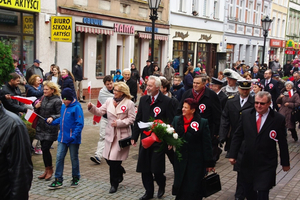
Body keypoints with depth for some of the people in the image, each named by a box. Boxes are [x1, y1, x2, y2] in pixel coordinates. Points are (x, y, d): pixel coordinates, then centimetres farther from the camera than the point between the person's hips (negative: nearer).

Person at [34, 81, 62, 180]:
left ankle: (50, 170, 10)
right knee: (44, 149, 10)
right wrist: (36, 107, -4)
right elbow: (38, 112, 15)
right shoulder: (43, 98, 9)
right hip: (41, 127, 6)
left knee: (45, 149, -8)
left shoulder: (57, 100, -10)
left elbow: (60, 114, -14)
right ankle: (47, 170, 23)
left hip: (51, 129, -6)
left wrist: (52, 117, -29)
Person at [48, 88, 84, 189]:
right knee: (59, 157, 2)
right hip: (62, 137, 6)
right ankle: (58, 180, 8)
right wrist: (52, 121, 5)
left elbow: (80, 124, -17)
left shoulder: (76, 107, -14)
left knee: (74, 158, 9)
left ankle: (75, 178, 25)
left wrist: (74, 135, -25)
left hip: (73, 139, -6)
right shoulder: (63, 106, 7)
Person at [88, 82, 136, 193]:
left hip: (122, 135, -5)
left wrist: (119, 123, -17)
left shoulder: (129, 103, -7)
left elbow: (131, 119, -9)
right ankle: (120, 172, 40)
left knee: (114, 160, -4)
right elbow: (100, 112, 4)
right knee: (108, 158, 9)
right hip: (110, 134, 5)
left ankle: (114, 184, 13)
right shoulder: (109, 101, 7)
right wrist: (92, 107, -13)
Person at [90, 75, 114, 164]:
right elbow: (99, 106, 10)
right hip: (105, 118, 1)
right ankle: (98, 156, -8)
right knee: (102, 137, -5)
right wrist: (95, 118, 14)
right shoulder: (102, 92, 1)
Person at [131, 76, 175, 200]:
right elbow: (138, 119, 10)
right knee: (144, 168, 8)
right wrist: (134, 137, 7)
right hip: (145, 138, 5)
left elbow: (171, 121, -7)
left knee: (156, 168, -3)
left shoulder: (166, 101, -8)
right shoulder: (143, 100, 6)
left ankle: (161, 186, 27)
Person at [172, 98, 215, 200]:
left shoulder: (202, 123, -7)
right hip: (181, 160, 4)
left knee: (194, 190, 4)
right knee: (180, 187, 11)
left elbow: (207, 144, -6)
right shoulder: (176, 120, 5)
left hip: (196, 162, -3)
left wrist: (209, 163, -6)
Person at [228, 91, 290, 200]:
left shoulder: (278, 119, -7)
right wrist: (232, 154, 0)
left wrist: (285, 162, 6)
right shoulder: (246, 114, 0)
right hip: (247, 162, 3)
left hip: (267, 165, -3)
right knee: (248, 191, 14)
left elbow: (282, 143, 0)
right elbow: (237, 136, 5)